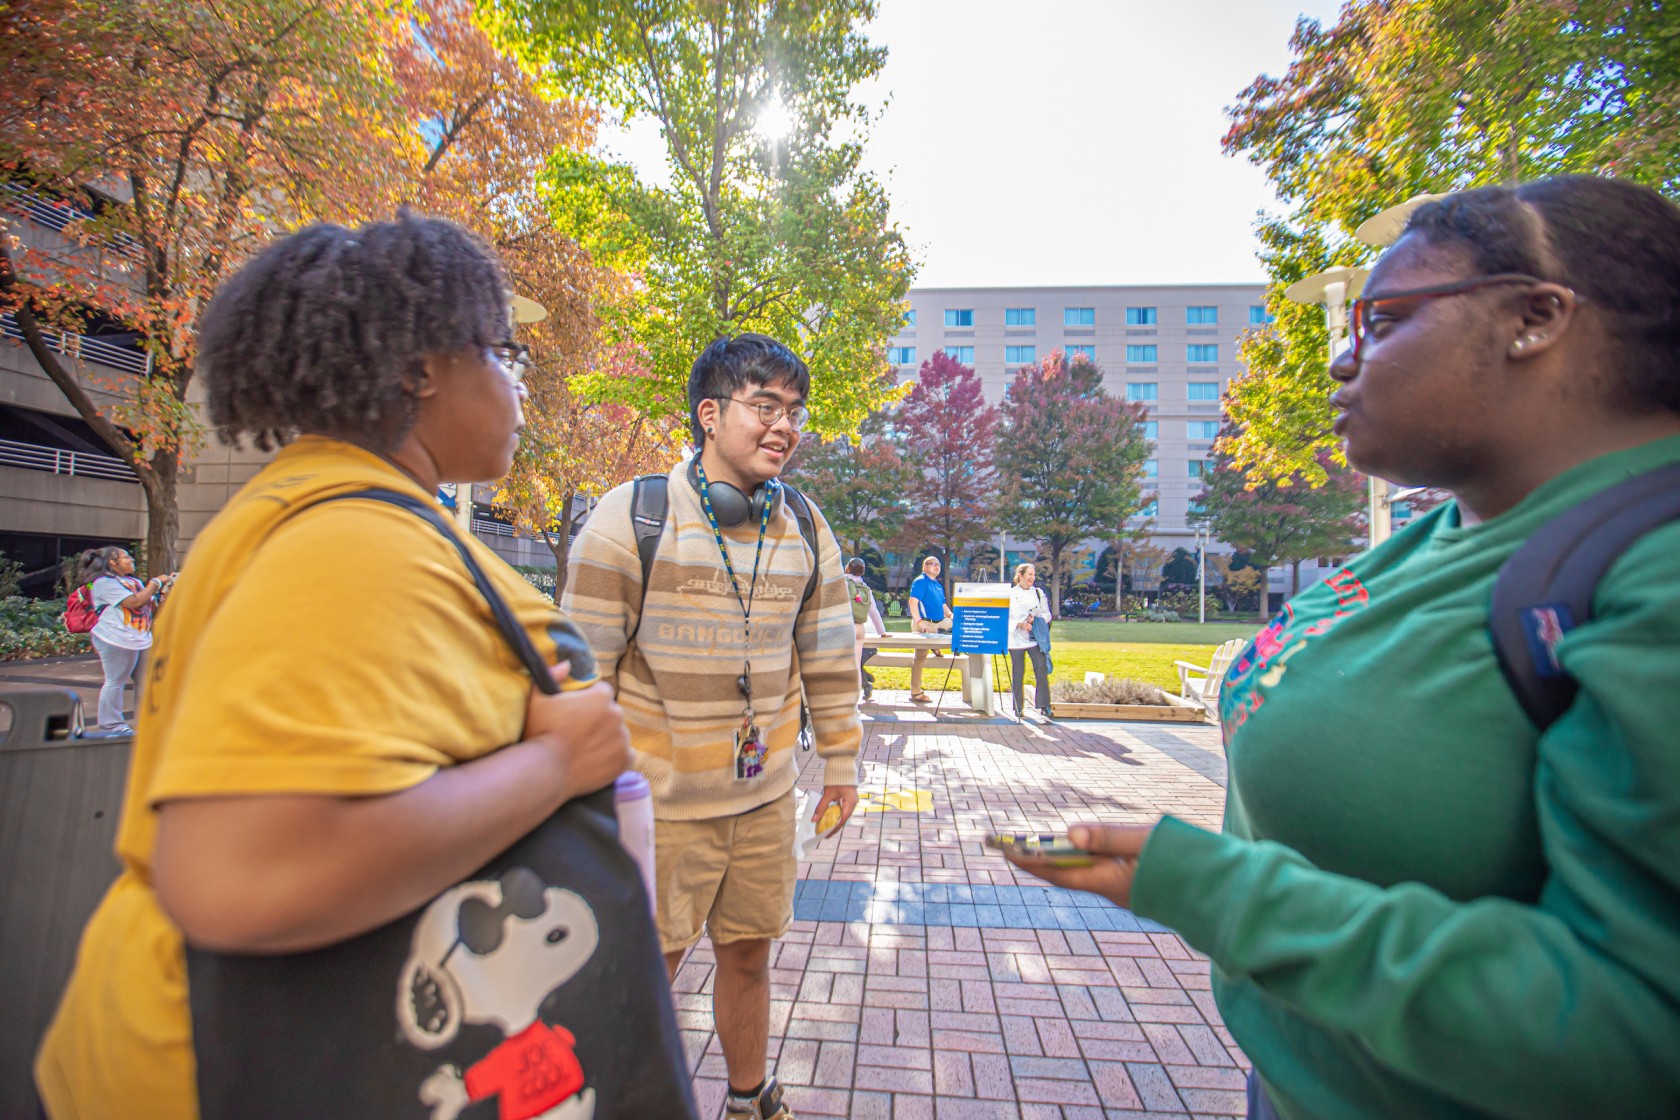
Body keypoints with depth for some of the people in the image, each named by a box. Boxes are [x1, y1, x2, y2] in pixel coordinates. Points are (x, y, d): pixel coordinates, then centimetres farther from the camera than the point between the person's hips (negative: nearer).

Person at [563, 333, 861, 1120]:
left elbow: (831, 659, 8)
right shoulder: (629, 518, -13)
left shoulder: (807, 531, 1)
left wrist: (841, 766, 11)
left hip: (767, 795, 4)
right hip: (659, 800, -4)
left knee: (749, 953, 20)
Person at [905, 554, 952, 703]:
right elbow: (913, 602, -19)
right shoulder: (920, 582, -8)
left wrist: (951, 615, 5)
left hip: (939, 623, 8)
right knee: (920, 656, -5)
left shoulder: (938, 585, 18)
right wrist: (919, 621, -28)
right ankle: (916, 693, 0)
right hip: (925, 624, -8)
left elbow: (943, 605, 25)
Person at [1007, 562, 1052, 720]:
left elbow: (1046, 614, 10)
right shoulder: (1010, 594, 1)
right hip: (1016, 638, -2)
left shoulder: (1039, 592, 11)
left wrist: (1036, 619, -9)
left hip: (1035, 637, 2)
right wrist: (1019, 624, -16)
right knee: (1018, 673, 2)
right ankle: (1018, 708, 12)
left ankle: (1043, 706, -1)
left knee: (1041, 669, -8)